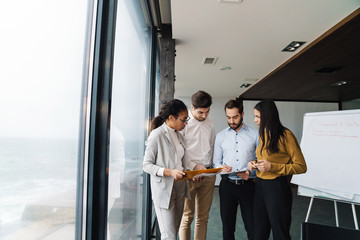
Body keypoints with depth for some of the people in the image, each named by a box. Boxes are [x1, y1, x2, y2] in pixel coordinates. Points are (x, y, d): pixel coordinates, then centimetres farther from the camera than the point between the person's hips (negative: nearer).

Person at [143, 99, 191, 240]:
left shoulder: (179, 135, 11)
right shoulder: (156, 135, -12)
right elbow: (146, 165, -12)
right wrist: (169, 172, -23)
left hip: (179, 187, 7)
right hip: (164, 190, -7)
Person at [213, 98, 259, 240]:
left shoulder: (254, 135, 2)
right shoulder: (220, 136, 7)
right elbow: (216, 161, 10)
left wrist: (250, 172, -15)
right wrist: (222, 168, -11)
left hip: (247, 185, -2)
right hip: (227, 184, 2)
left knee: (252, 227, 3)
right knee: (227, 225, 13)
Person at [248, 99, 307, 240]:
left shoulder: (286, 135, -14)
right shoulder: (263, 134, 10)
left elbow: (301, 167, -13)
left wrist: (272, 167, -21)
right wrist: (254, 164, 3)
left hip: (277, 188, -7)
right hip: (259, 186, 7)